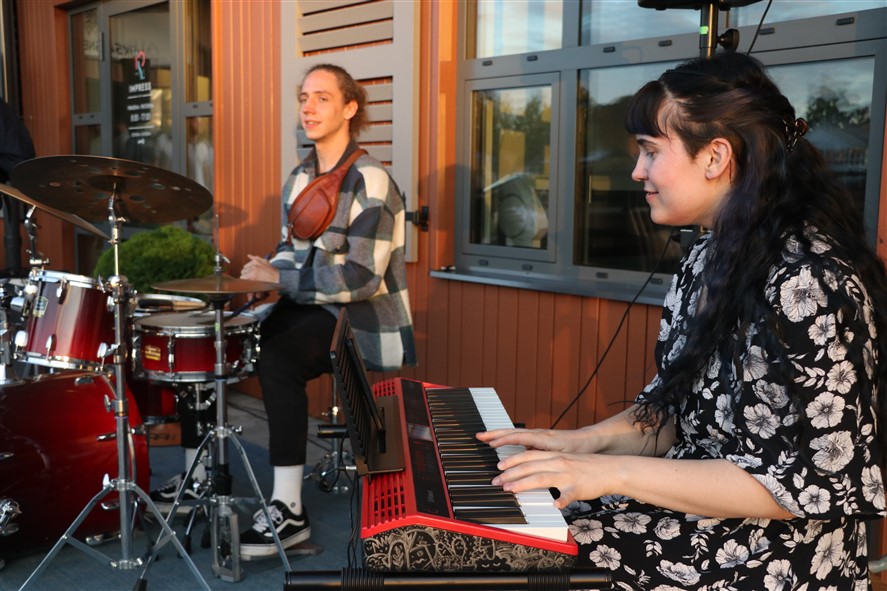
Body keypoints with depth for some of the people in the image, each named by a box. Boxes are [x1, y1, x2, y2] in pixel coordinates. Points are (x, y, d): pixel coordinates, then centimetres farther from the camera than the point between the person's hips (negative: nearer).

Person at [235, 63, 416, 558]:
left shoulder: (370, 182, -16)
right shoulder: (300, 177, 12)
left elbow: (361, 278, -23)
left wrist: (279, 278, -19)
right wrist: (263, 274, -4)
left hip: (364, 318, -8)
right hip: (313, 308, 8)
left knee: (277, 360, -30)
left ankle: (289, 511, -19)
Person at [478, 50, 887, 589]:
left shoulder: (809, 282, -22)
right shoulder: (707, 260, 6)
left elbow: (820, 483, -23)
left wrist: (618, 472, -24)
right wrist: (588, 441, -4)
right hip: (691, 511, 8)